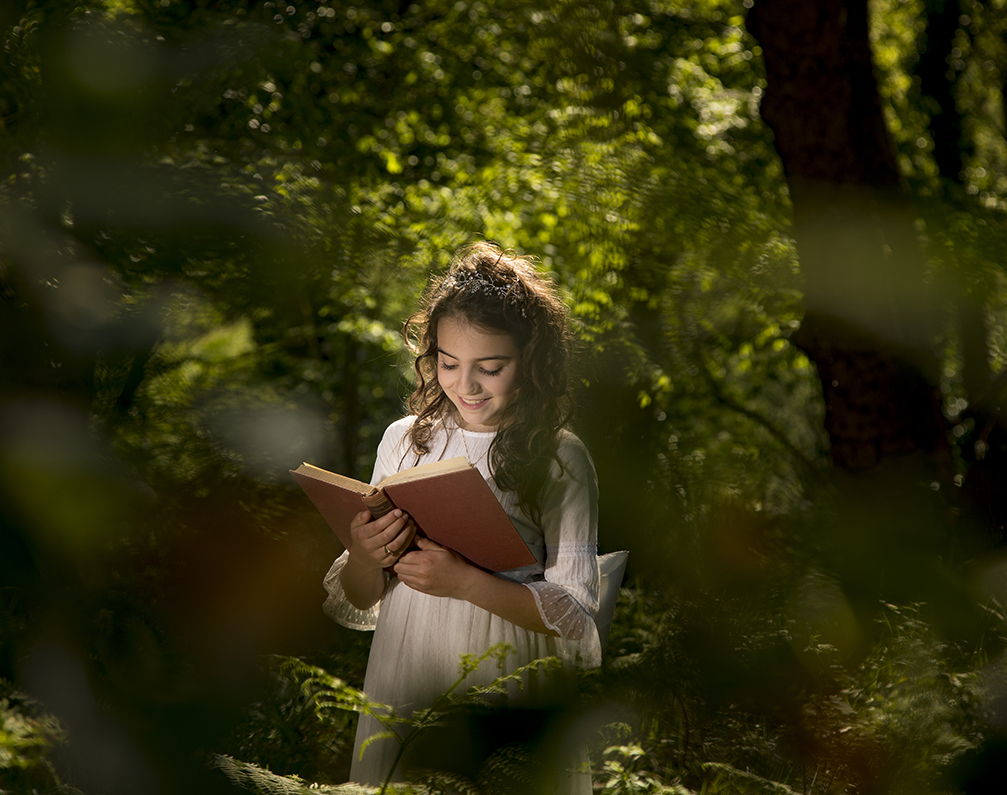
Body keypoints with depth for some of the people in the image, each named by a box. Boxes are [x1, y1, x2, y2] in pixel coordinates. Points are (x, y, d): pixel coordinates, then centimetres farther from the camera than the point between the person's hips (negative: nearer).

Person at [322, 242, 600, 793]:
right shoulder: (403, 442, 5)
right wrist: (363, 562, -13)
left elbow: (575, 614, -11)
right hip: (401, 695, 3)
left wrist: (464, 581, -22)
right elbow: (354, 607, 9)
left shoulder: (560, 459, -6)